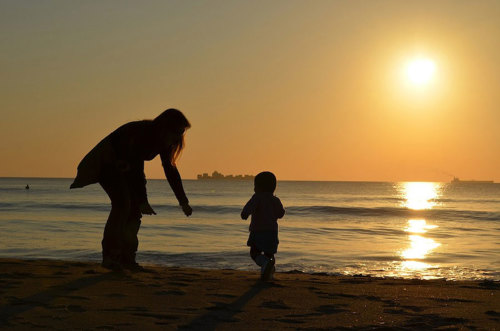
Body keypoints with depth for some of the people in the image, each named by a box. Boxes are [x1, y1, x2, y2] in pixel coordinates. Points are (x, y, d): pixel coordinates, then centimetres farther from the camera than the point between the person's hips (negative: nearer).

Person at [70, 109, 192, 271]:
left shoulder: (162, 140, -7)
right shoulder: (141, 133, -32)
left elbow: (170, 171, 0)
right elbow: (136, 170, -36)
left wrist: (183, 202, -2)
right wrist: (143, 201, -39)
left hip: (124, 167, 8)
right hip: (106, 163, -8)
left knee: (135, 208, -3)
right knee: (122, 204, -22)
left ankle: (126, 257, 1)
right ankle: (109, 256, -18)